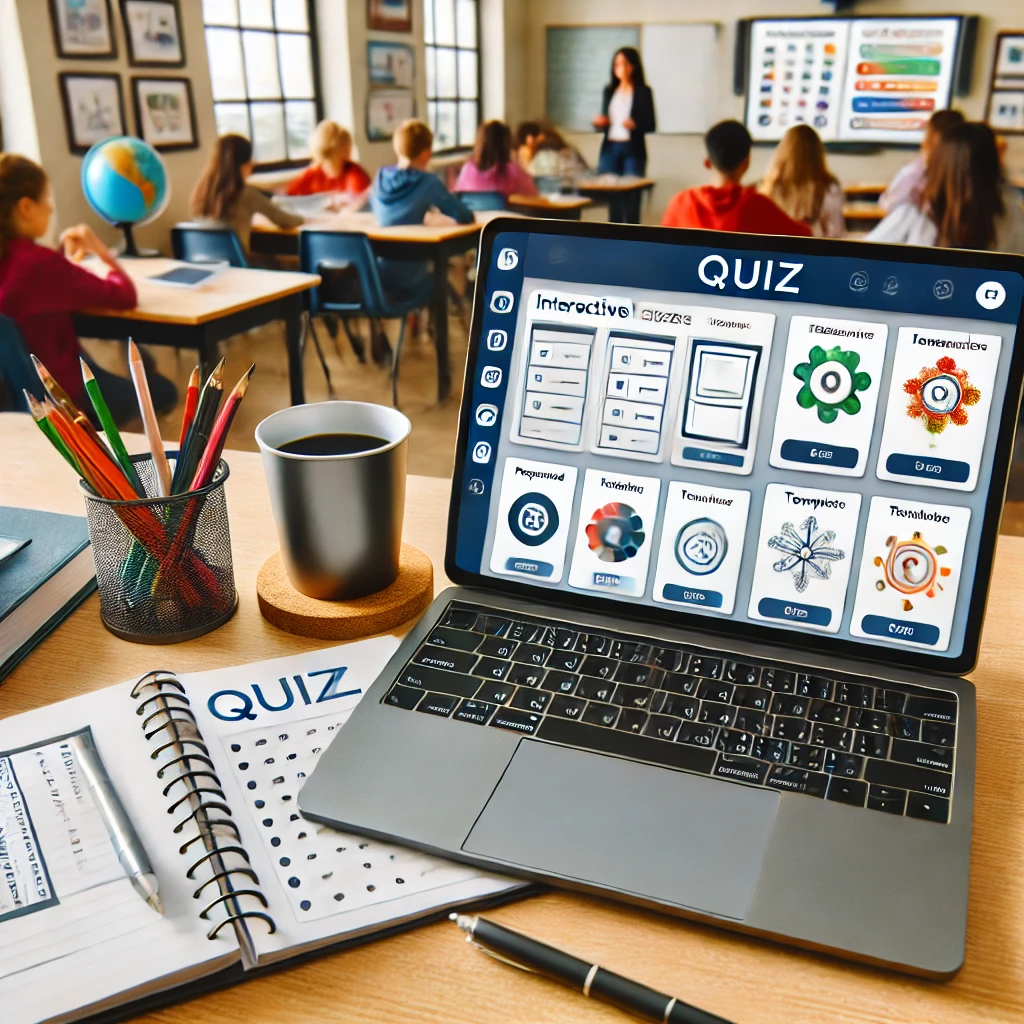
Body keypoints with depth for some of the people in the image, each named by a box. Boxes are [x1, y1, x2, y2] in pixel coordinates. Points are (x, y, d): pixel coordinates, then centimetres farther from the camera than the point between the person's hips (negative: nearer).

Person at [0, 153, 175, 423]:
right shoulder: (38, 261, -26)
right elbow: (125, 297, -19)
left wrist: (70, 260, 7)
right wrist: (102, 252, -5)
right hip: (63, 394, -9)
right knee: (164, 392, 13)